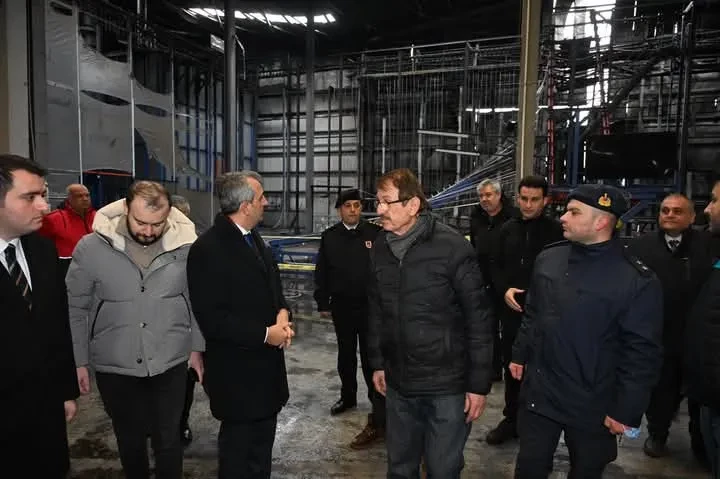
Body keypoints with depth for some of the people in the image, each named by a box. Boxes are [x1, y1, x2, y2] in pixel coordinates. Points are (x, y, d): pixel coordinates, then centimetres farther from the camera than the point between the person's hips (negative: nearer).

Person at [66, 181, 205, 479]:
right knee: (130, 441, 19)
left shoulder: (185, 246, -10)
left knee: (168, 440, 15)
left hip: (170, 364, 0)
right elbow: (76, 308, -1)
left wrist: (197, 347, 2)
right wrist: (79, 361, 1)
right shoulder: (91, 248, -11)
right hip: (114, 367, 1)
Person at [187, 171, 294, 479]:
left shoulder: (253, 238, 8)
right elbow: (211, 319, -22)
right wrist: (265, 335, -19)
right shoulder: (208, 248, -20)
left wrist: (282, 312, -4)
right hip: (237, 370, -8)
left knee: (262, 447, 22)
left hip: (266, 364, 8)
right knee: (238, 450, 13)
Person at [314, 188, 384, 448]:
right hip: (341, 307, 3)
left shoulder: (375, 233, -7)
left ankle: (378, 419, 8)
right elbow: (321, 272, 5)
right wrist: (323, 303, 5)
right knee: (345, 355, 18)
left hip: (370, 306, -3)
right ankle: (348, 396, 40)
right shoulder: (329, 236, 1)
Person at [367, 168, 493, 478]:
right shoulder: (380, 248, 1)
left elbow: (479, 318, -12)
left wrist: (479, 383, -10)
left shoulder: (452, 247, -16)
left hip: (447, 385, -5)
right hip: (398, 383, 5)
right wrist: (377, 362, 12)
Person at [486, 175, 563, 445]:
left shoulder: (556, 231, -6)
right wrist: (504, 290, -6)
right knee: (511, 367, 14)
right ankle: (511, 419, 30)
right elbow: (494, 265, 10)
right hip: (511, 310, 4)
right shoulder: (508, 229, 7)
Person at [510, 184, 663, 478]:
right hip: (538, 395, 4)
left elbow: (642, 353, -14)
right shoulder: (548, 259, 1)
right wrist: (520, 355, 14)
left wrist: (627, 411, -12)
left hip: (593, 407, -3)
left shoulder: (637, 280, -16)